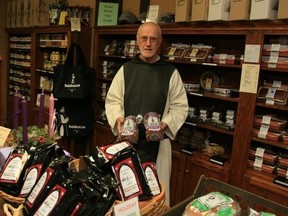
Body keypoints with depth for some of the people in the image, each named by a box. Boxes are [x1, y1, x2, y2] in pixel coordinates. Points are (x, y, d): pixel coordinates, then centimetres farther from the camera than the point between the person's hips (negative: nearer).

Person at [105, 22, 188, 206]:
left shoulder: (171, 72, 0)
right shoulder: (126, 69, 5)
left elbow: (180, 107, 0)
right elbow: (112, 100, 6)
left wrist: (165, 124, -17)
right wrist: (118, 118, -13)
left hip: (158, 141, -2)